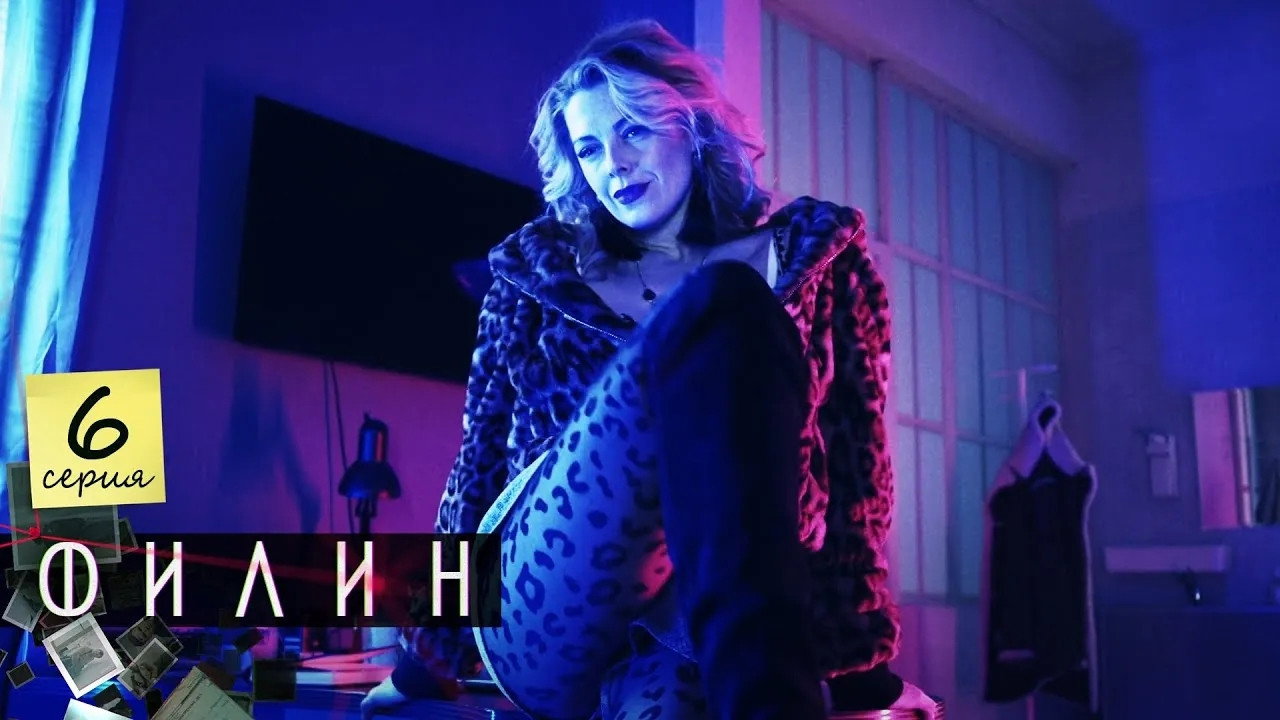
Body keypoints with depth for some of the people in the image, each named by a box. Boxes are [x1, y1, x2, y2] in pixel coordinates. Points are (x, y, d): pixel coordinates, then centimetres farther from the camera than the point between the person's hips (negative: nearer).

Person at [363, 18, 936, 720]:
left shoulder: (810, 258, 14)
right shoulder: (540, 272, 16)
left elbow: (854, 463, 8)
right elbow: (480, 464, 18)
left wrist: (861, 662, 0)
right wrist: (429, 662, 20)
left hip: (709, 623, -1)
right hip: (551, 629, 1)